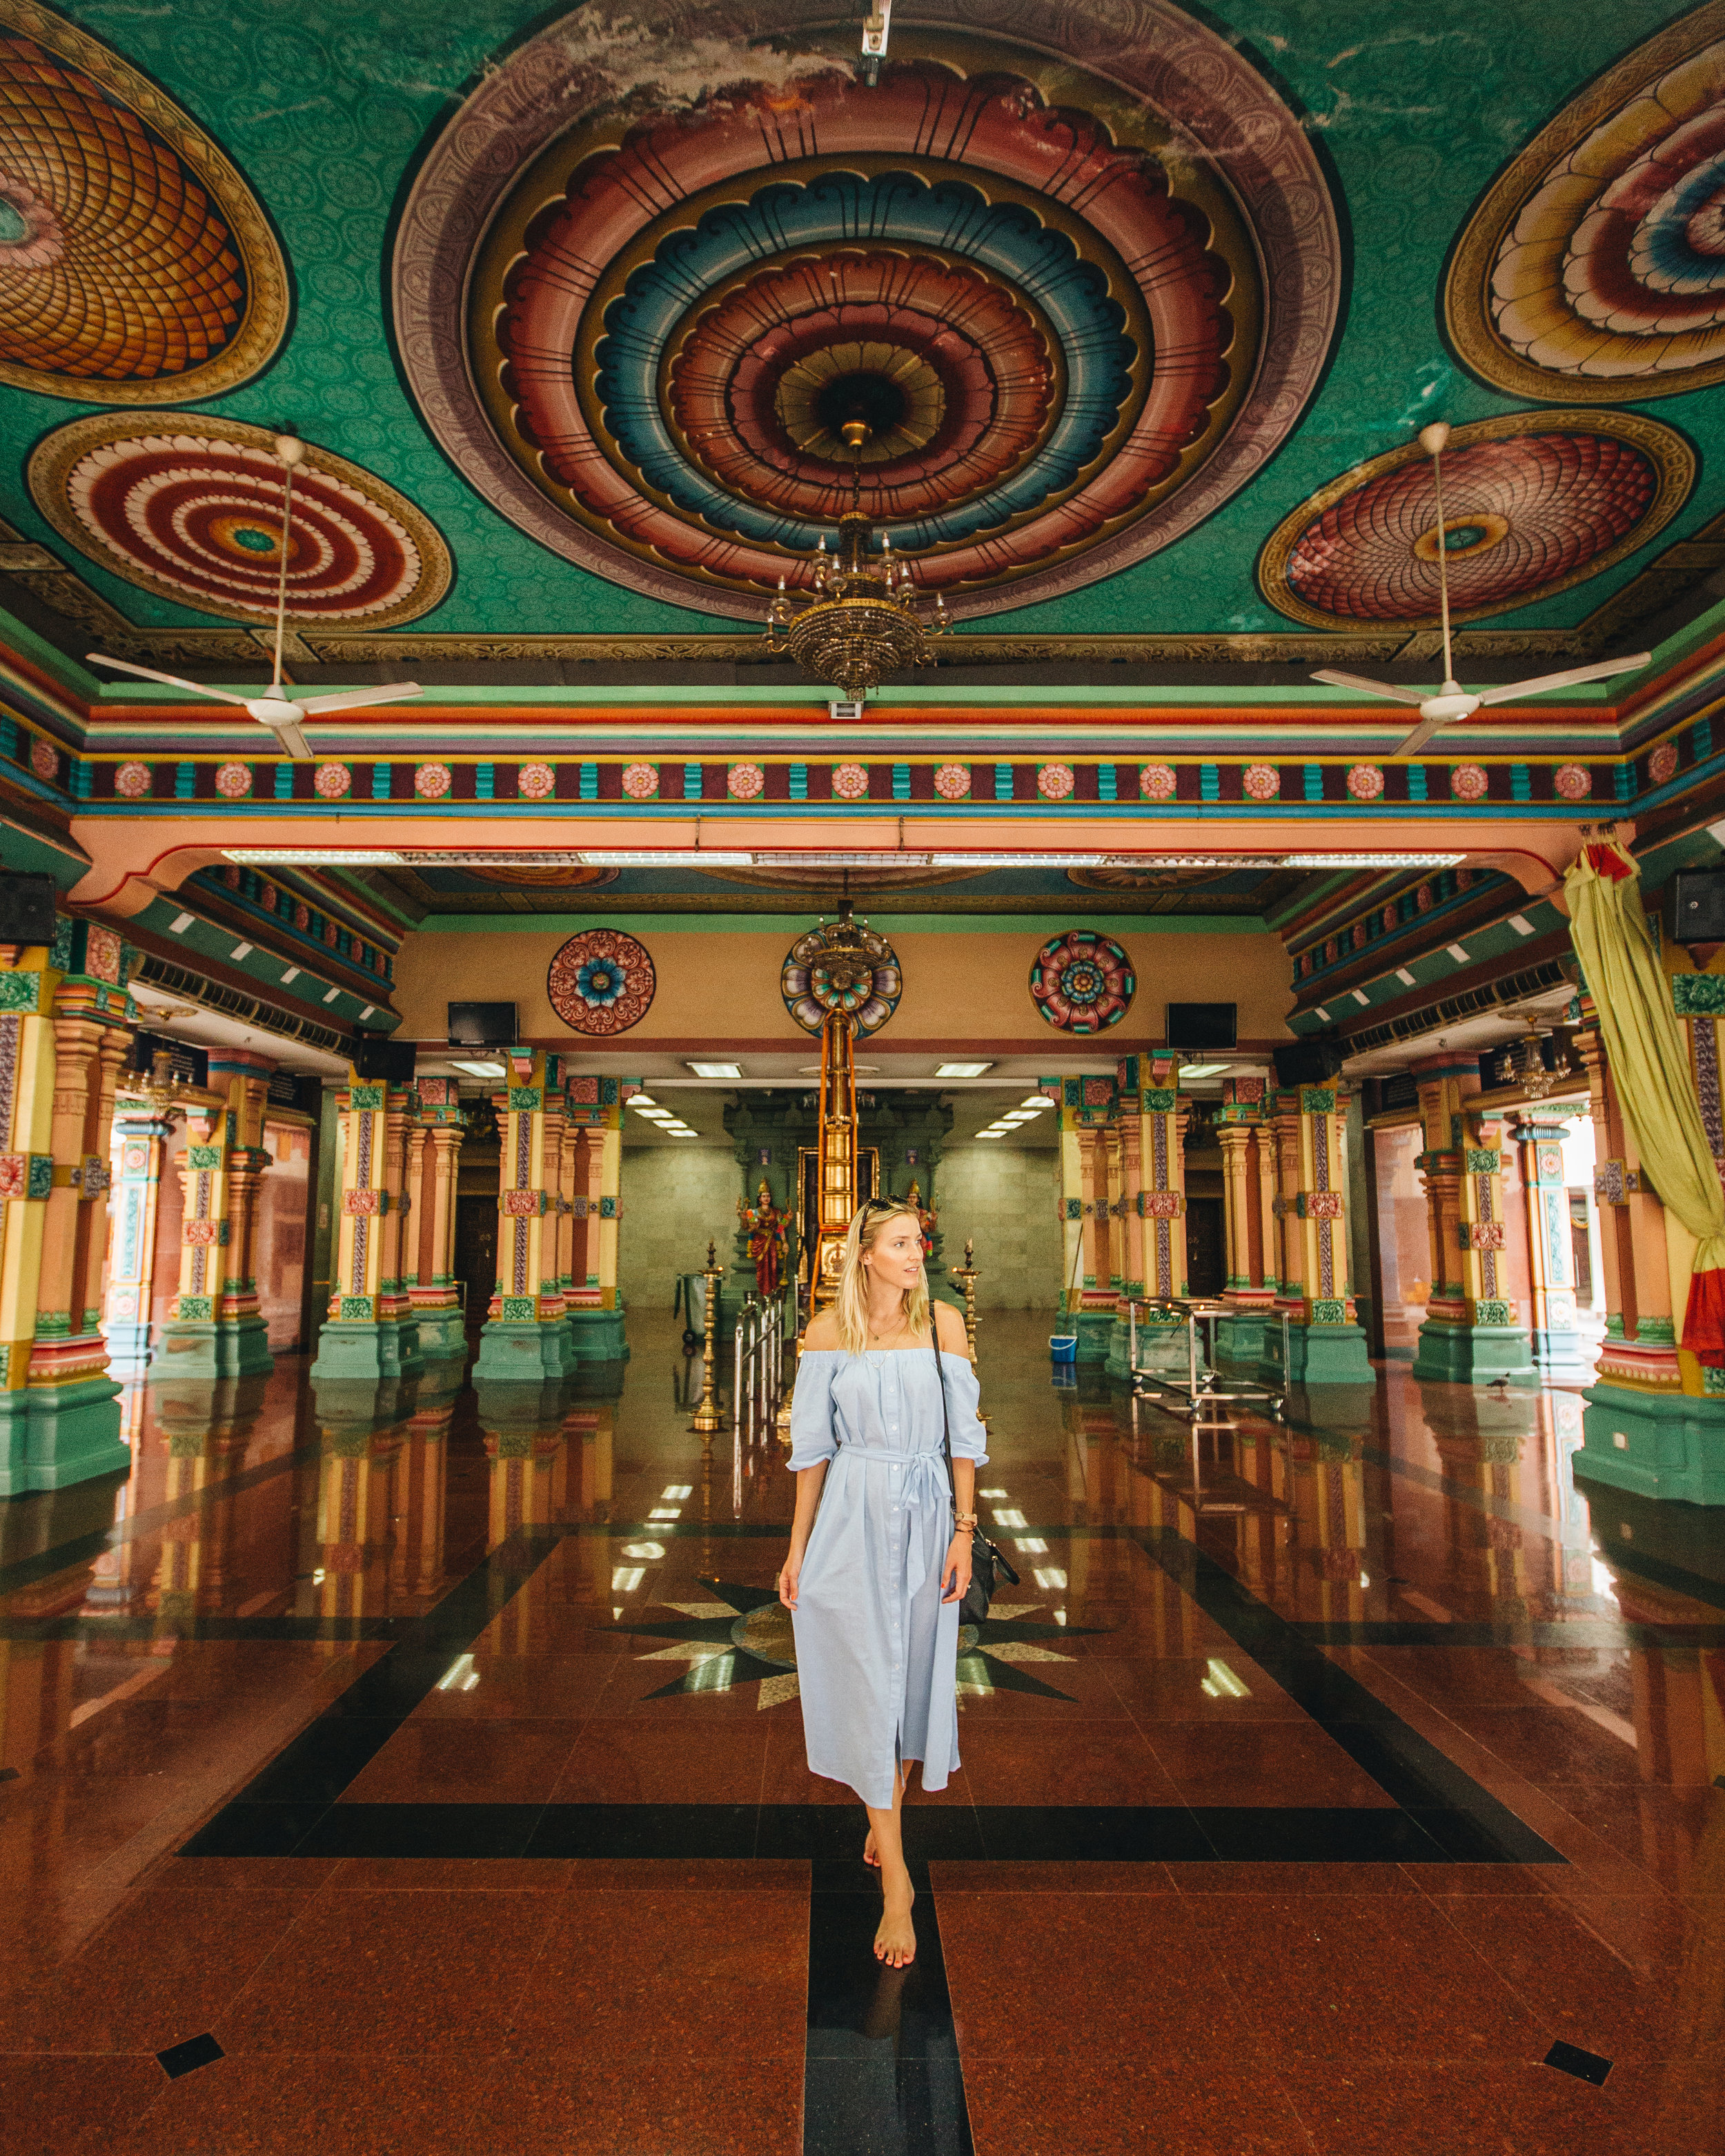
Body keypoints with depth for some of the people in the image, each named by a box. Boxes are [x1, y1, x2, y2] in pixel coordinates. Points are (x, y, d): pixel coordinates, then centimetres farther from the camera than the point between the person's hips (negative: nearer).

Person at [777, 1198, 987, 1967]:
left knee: (915, 1673, 13)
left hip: (928, 1515, 2)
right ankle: (895, 1882, 8)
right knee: (868, 1681, -2)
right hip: (853, 1518, -2)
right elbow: (812, 1445, 1)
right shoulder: (829, 1328, -3)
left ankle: (886, 1812, 39)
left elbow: (963, 1434, 0)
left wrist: (963, 1532, -5)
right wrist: (797, 1549, 2)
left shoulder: (943, 1321, -1)